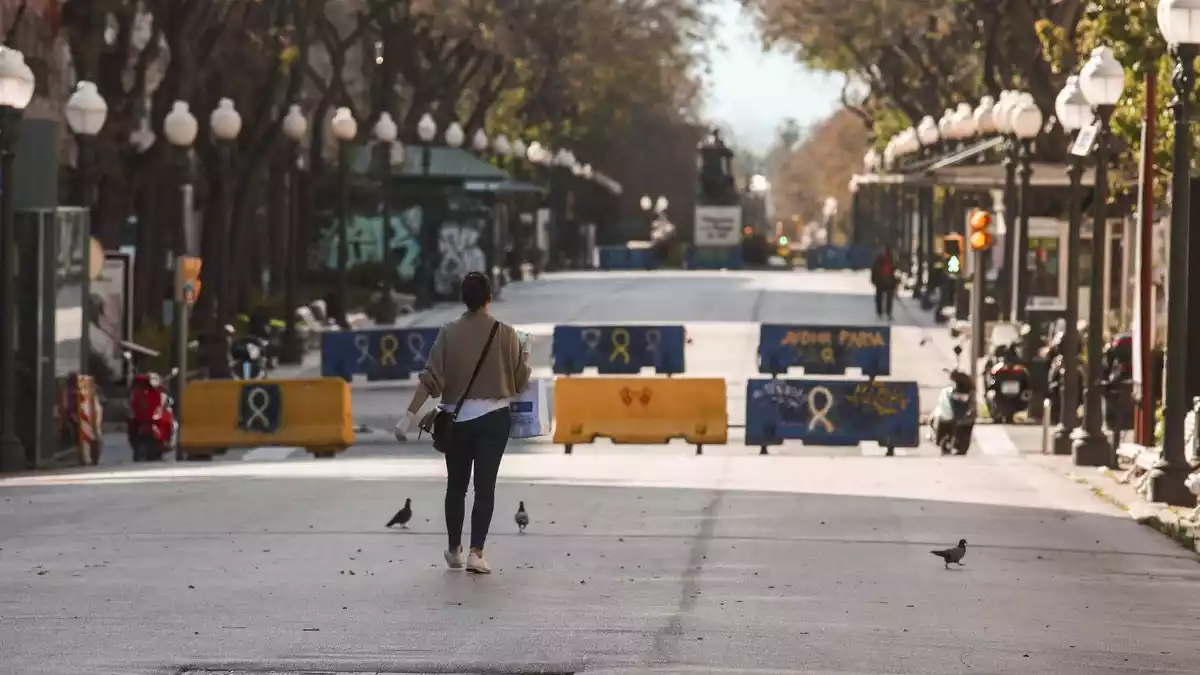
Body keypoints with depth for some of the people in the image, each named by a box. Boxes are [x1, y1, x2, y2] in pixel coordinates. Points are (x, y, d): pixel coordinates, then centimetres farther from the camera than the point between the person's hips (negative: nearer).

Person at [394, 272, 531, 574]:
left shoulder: (449, 333, -5)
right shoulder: (505, 334, -6)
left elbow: (431, 378, -11)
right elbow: (520, 381, 0)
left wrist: (410, 415, -10)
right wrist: (525, 359, 21)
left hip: (457, 418, 2)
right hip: (493, 417, -1)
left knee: (456, 485, 15)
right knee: (485, 486, 0)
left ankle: (454, 551, 26)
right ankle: (476, 552, -9)